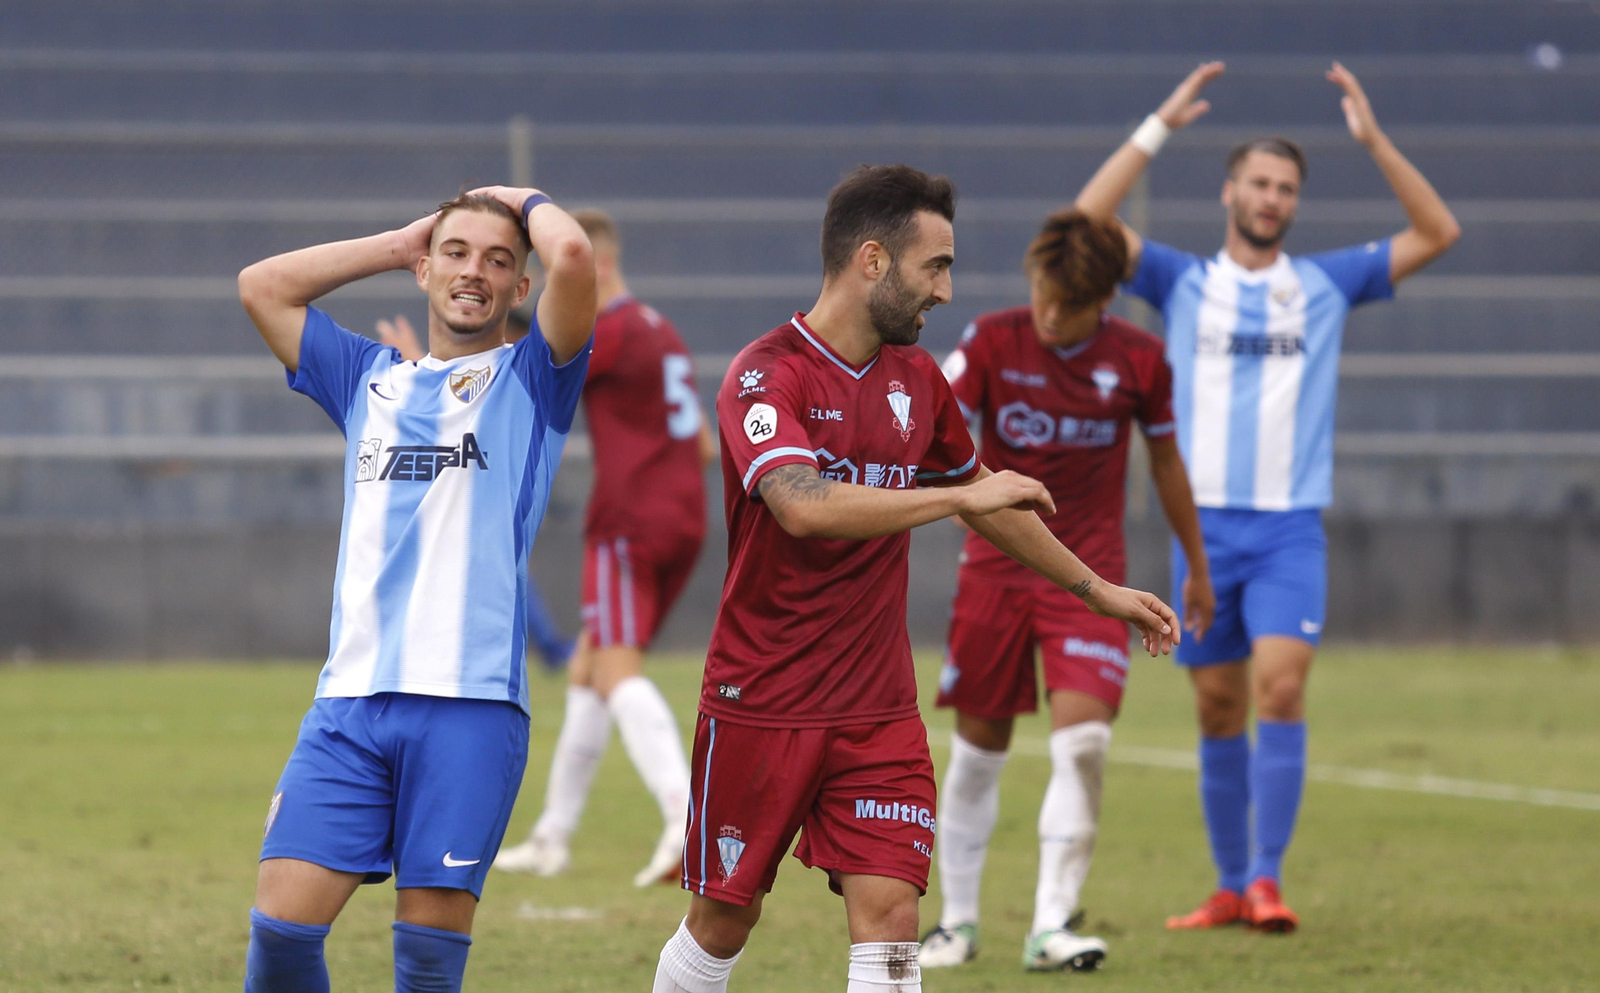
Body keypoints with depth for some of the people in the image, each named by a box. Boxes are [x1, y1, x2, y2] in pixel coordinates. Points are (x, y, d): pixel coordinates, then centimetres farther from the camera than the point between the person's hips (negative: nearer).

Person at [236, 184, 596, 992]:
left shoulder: (529, 380, 10)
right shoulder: (369, 379, 22)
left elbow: (573, 257, -8)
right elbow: (261, 286, 18)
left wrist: (528, 203, 13)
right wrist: (399, 244, 21)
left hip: (472, 705, -3)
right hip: (352, 697, 3)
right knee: (281, 925, -8)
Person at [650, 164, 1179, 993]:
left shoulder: (917, 378, 8)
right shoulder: (766, 375, -14)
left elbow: (983, 498, 26)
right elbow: (803, 505, -32)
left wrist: (1098, 591, 30)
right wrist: (961, 495, -28)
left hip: (879, 709, 5)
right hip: (759, 705, -5)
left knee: (889, 920, -8)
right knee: (721, 925, 5)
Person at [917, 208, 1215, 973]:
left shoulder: (1138, 360, -4)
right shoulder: (992, 342, -7)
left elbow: (1165, 460, 11)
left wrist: (1197, 566, 20)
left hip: (1089, 573, 0)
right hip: (995, 567, 0)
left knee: (1083, 739, -16)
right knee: (978, 747, 6)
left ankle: (1051, 924, -11)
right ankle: (958, 918, 21)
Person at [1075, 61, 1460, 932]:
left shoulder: (1326, 284, 10)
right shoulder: (1182, 283, 7)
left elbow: (1437, 234, 6)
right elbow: (1086, 223, -4)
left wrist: (1373, 139, -2)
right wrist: (1160, 127, -6)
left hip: (1291, 531, -1)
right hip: (1204, 525, 1)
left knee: (1281, 688, -17)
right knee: (1219, 712, 5)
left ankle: (1267, 878, -17)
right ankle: (1231, 885, 15)